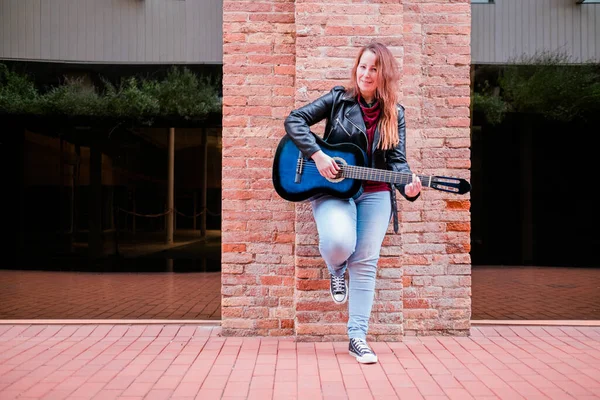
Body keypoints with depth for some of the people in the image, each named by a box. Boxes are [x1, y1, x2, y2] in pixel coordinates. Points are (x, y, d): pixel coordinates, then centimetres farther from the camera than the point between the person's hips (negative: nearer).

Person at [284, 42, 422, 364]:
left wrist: (408, 186, -23)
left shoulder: (395, 114, 5)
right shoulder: (339, 99, -1)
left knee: (366, 262, 0)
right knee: (339, 243, -28)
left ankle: (357, 336, 10)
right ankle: (336, 270, 11)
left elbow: (397, 159, -2)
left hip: (375, 193, 3)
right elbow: (294, 120, -5)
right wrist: (317, 155, -18)